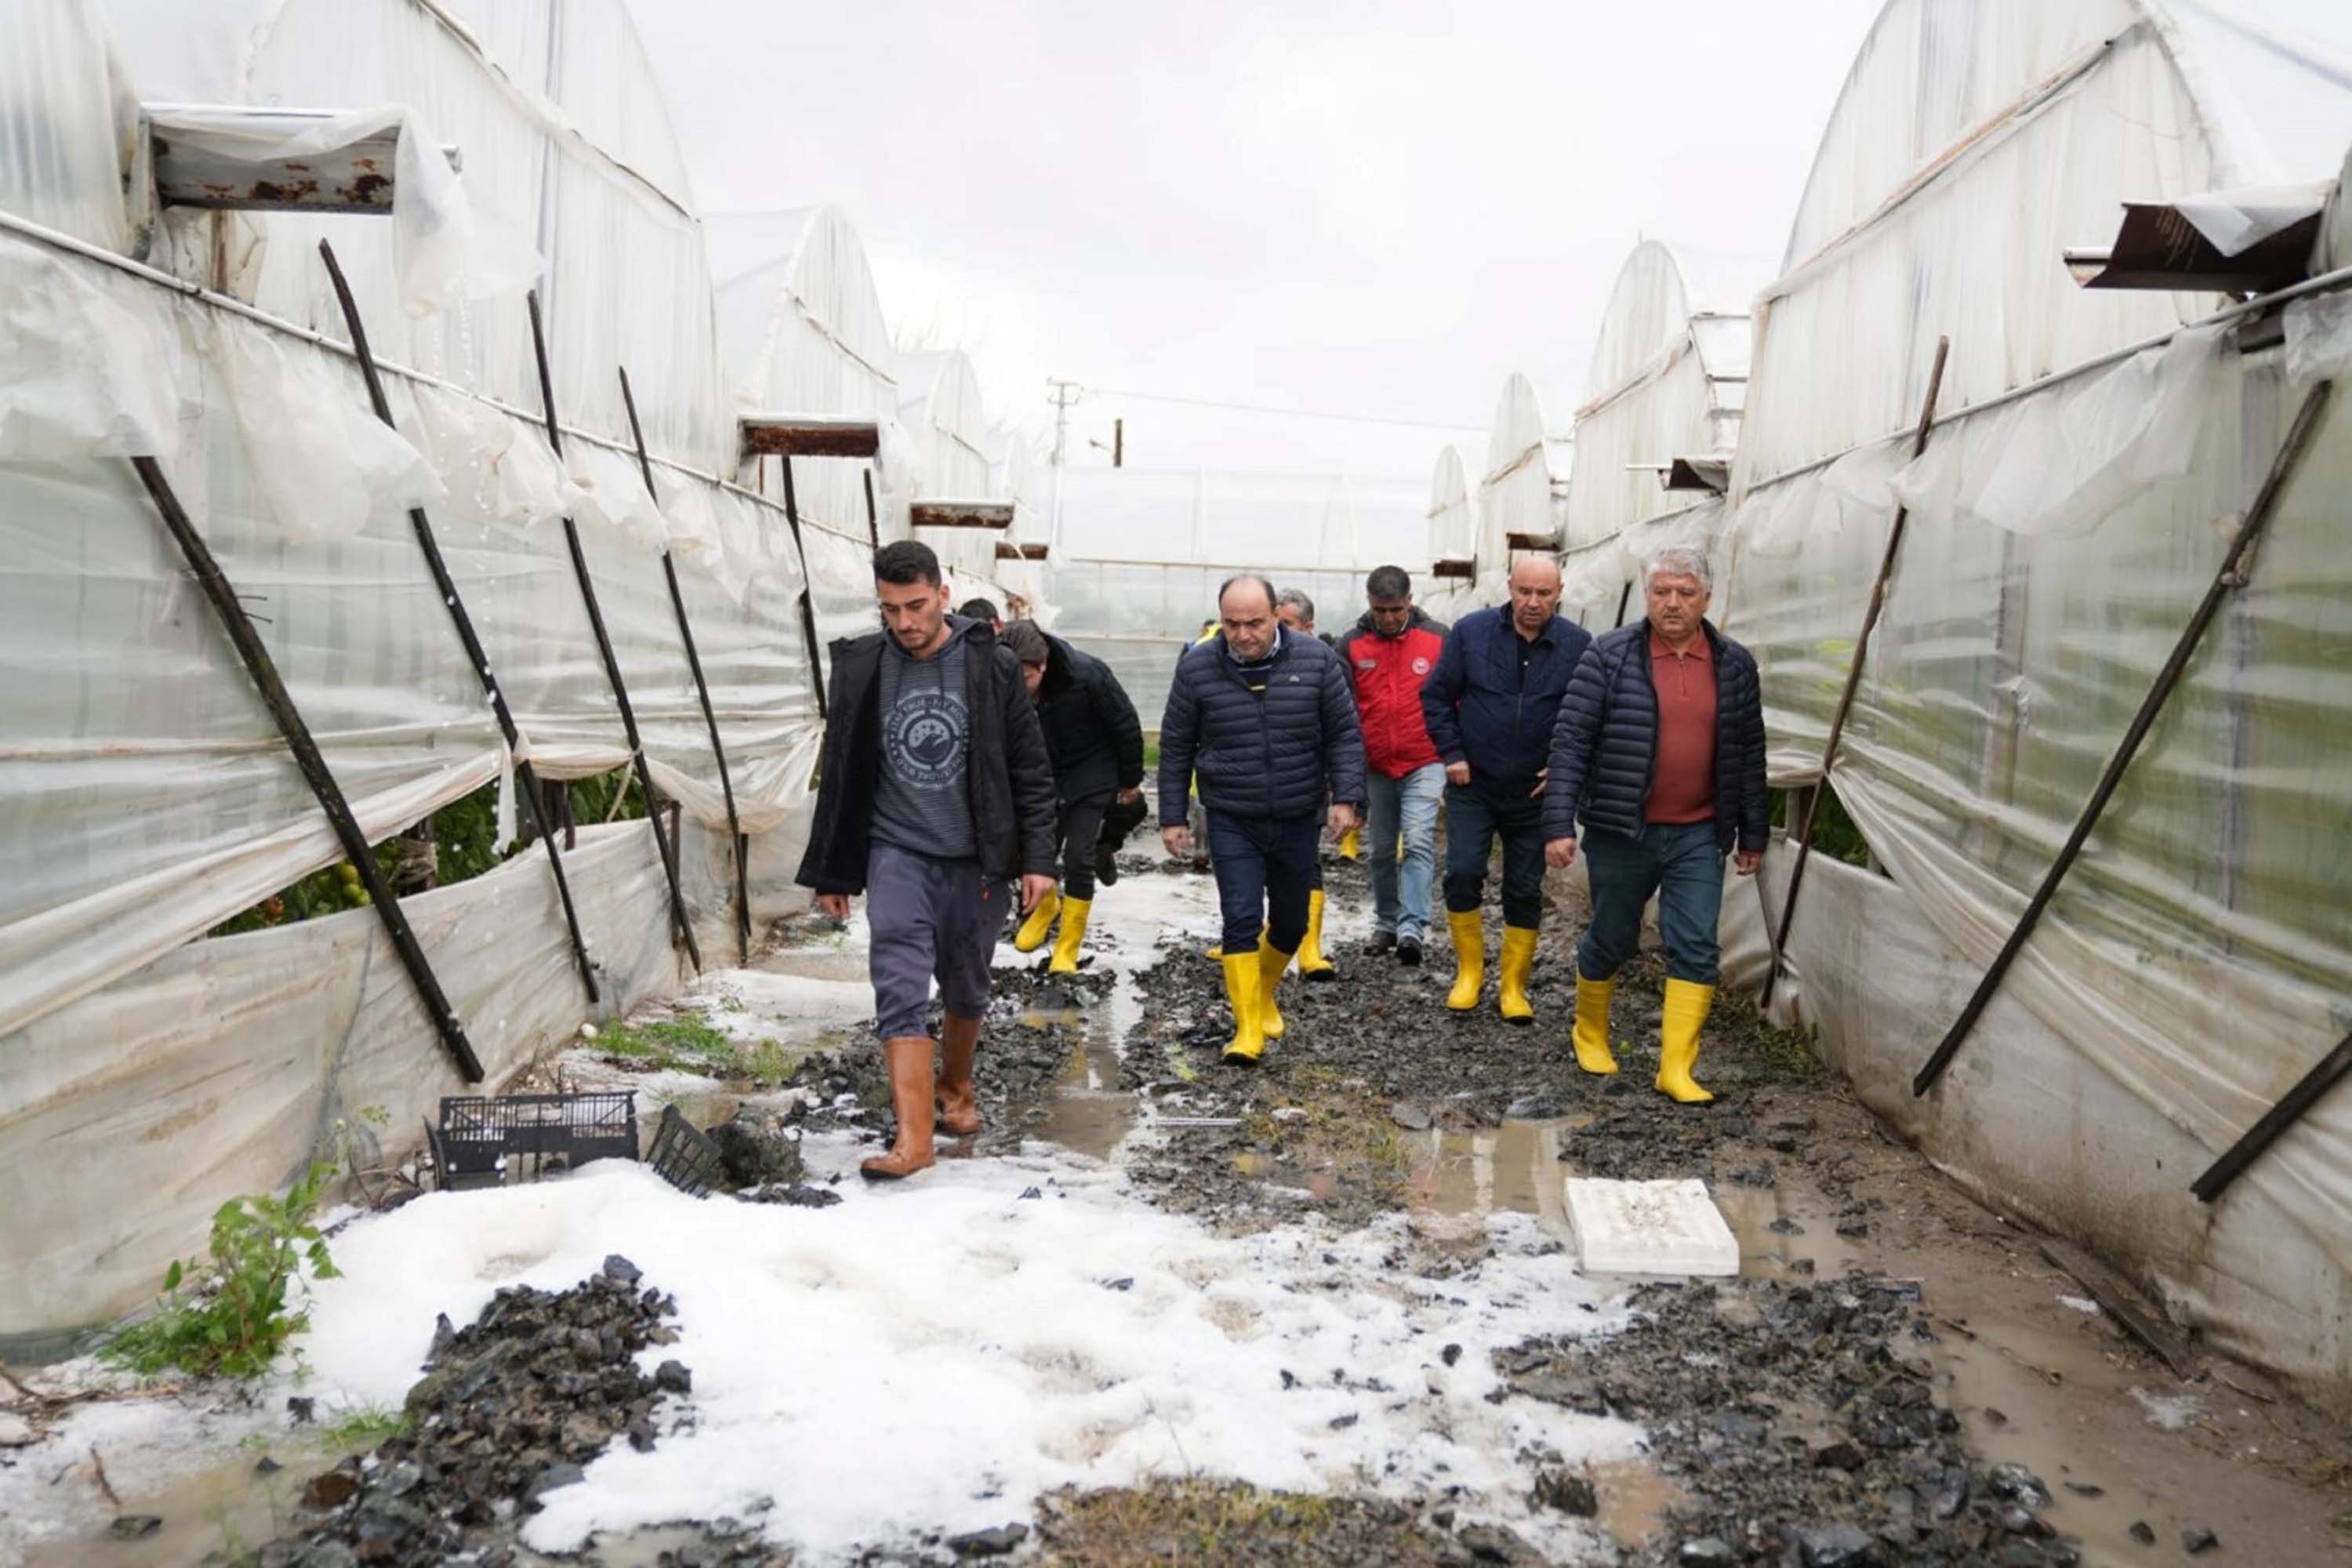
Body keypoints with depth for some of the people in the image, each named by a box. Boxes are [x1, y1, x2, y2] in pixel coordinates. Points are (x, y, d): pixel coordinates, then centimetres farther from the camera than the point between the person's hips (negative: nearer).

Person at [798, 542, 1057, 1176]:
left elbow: (1031, 771, -1)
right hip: (897, 855, 0)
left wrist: (1038, 858, -7)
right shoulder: (860, 668, -2)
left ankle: (956, 1088, 39)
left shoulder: (992, 666, -6)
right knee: (901, 992, -11)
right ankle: (913, 1139, -9)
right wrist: (831, 873, 6)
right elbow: (840, 778, 5)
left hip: (976, 860, 0)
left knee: (966, 991, 14)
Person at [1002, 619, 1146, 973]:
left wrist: (1131, 780, -4)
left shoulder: (1087, 675, -30)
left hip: (1090, 775, -3)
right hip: (1041, 775, 3)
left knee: (1078, 857, -8)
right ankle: (1046, 906, 40)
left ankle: (1068, 947, 4)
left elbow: (1126, 726, -15)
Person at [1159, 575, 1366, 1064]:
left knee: (1291, 922, 14)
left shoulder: (1316, 660, -6)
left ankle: (1264, 993, 40)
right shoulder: (1197, 667, -6)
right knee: (1241, 919, -11)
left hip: (1298, 821, 2)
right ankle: (1249, 1028, -1)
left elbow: (1344, 735, 0)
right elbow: (1176, 747, 2)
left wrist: (1346, 797, -9)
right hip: (1232, 822, -2)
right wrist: (1172, 817, 1)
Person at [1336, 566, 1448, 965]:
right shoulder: (1352, 645, -1)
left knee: (1419, 842, -14)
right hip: (1375, 766, 2)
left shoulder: (1438, 638, -3)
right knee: (1382, 849, 13)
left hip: (1424, 763, -2)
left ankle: (1411, 928, -15)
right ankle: (1385, 923, 26)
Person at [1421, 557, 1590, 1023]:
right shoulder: (1471, 631, -6)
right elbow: (1436, 695, 2)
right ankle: (1469, 971, 12)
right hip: (1472, 786, 0)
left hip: (1534, 793, 1)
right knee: (1462, 873, -8)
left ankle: (1513, 988, 20)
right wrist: (1452, 753, -4)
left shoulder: (1578, 646, -7)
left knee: (1526, 891, 7)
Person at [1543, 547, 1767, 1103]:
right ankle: (1590, 1032, 35)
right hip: (1621, 830, -2)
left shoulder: (1734, 664, 5)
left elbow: (1749, 754, 11)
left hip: (1699, 834, 3)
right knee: (1611, 940, 11)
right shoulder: (1609, 657, -7)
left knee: (1695, 948, -3)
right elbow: (1570, 741, -8)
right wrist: (1559, 824, -14)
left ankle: (1676, 1068, 4)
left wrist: (1752, 834, 12)